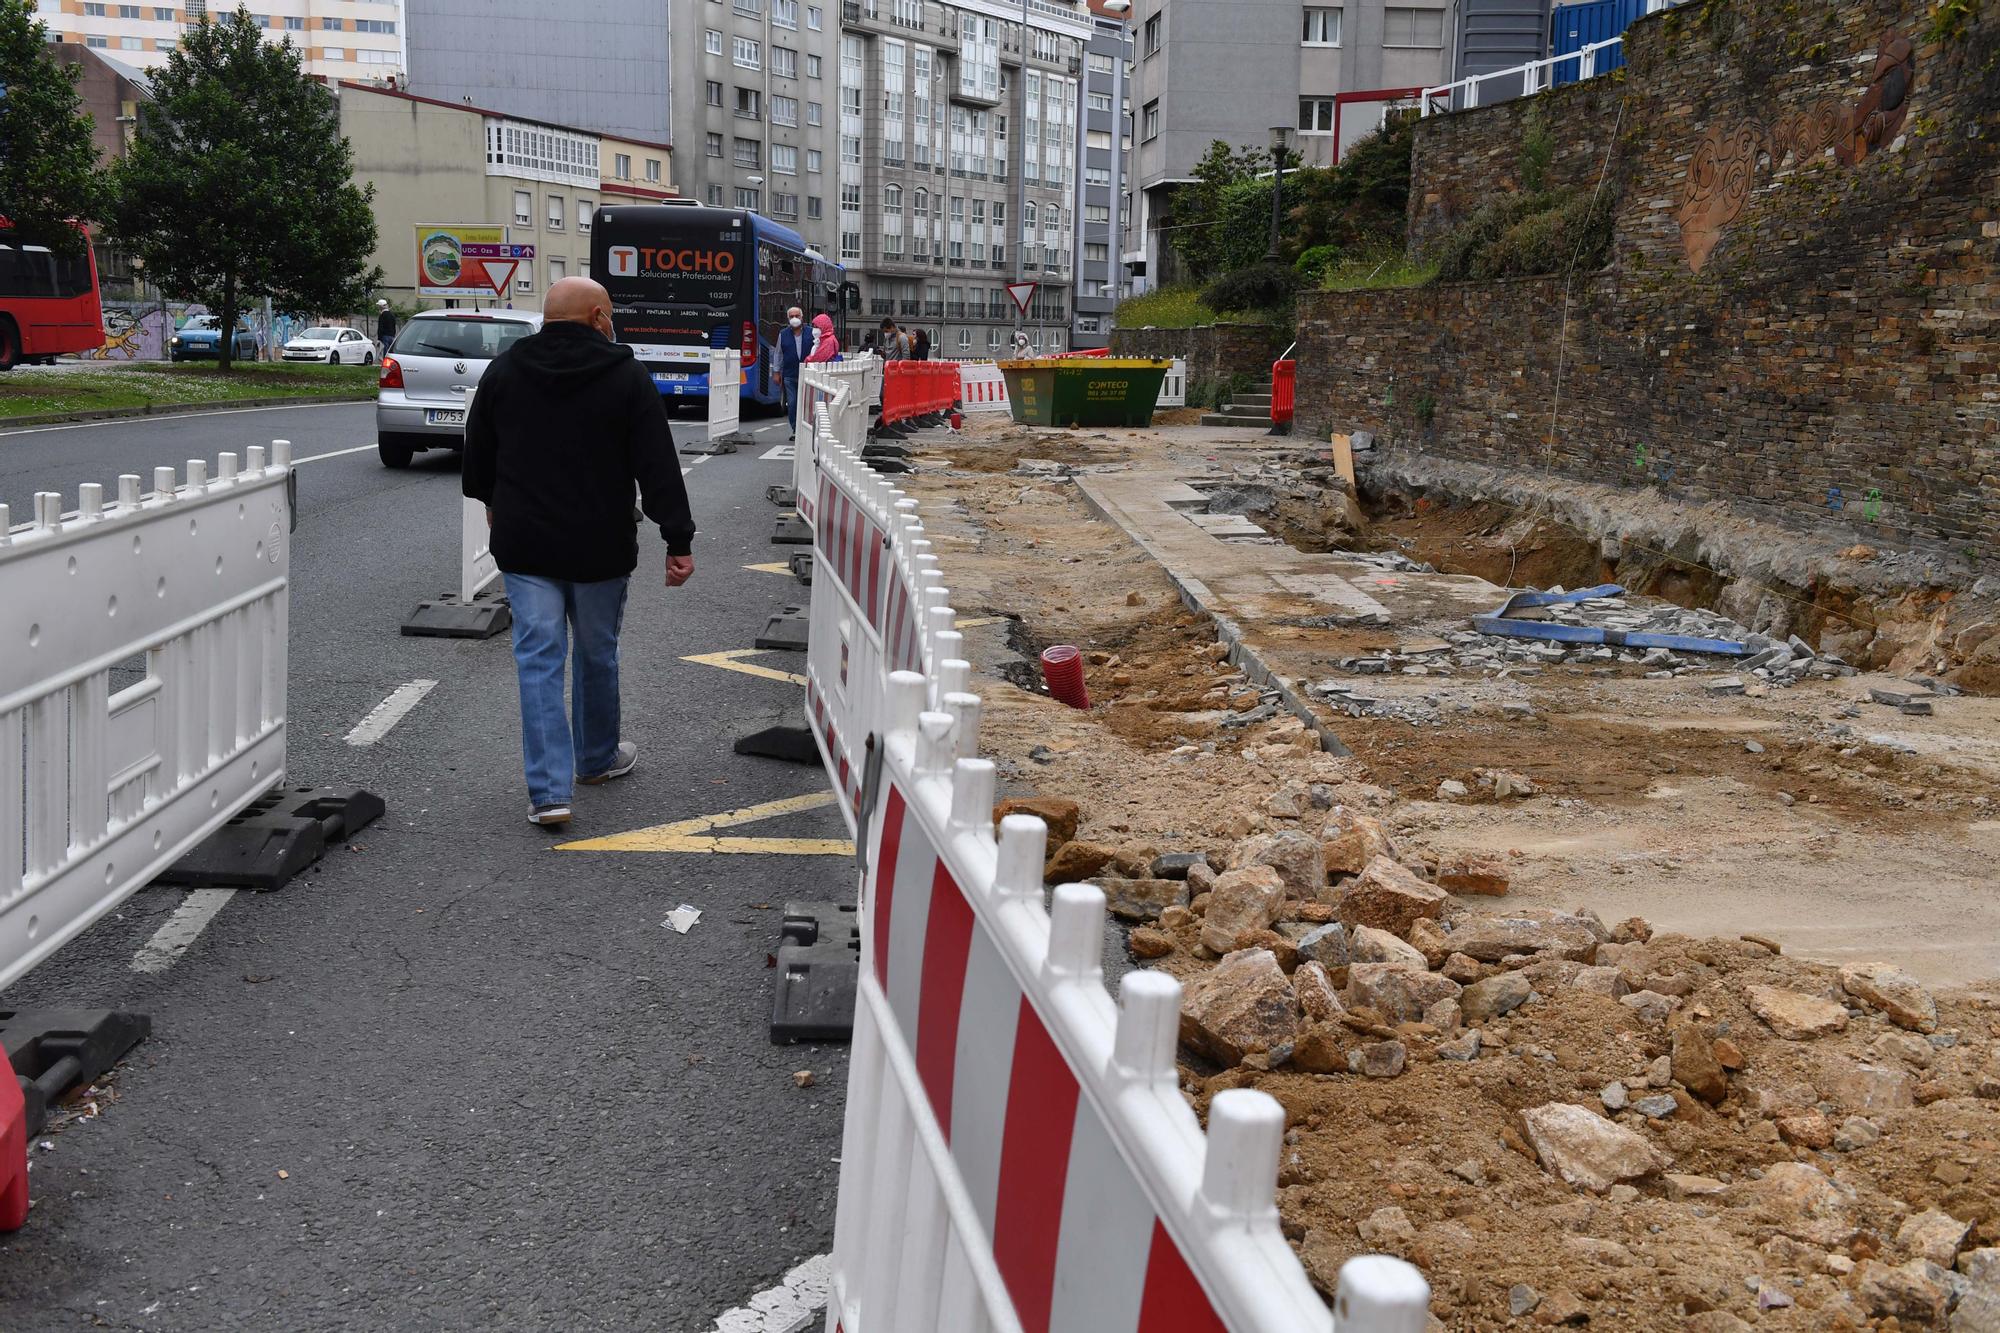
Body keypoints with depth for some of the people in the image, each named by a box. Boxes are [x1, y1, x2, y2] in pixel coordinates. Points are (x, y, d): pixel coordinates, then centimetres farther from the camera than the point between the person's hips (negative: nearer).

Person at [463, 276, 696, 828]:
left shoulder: (502, 372, 3)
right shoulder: (626, 377, -6)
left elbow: (476, 452, 15)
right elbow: (658, 466, -10)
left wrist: (491, 500, 34)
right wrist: (679, 540, -8)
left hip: (525, 544, 2)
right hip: (601, 546, -1)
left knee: (539, 659, 0)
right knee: (598, 654, 17)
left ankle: (549, 792, -7)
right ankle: (598, 759, 35)